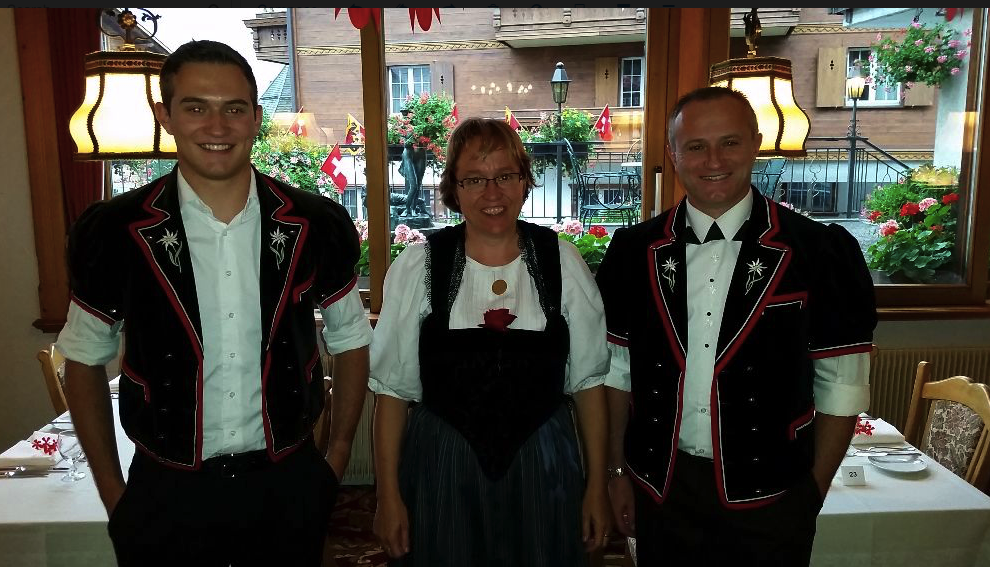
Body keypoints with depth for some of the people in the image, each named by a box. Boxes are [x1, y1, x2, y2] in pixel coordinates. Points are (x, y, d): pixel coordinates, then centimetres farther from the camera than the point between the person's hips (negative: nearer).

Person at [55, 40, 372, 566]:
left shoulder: (318, 226, -8)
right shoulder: (111, 232, -9)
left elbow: (350, 340, 6)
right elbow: (85, 360, 3)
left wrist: (338, 457, 5)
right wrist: (113, 494, 3)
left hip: (290, 486, 1)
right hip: (164, 495, 0)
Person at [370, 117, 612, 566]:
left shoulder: (562, 262, -4)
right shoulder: (418, 266, -7)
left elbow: (589, 380, 1)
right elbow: (392, 388, -4)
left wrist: (597, 485, 2)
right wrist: (388, 496, -2)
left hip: (543, 470, 1)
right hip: (441, 470, -1)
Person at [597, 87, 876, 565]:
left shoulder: (822, 252, -10)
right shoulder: (634, 251, -3)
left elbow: (840, 386, -4)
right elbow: (618, 370, 4)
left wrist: (814, 491, -2)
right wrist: (617, 472, 5)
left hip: (770, 500, -1)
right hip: (659, 490, 2)